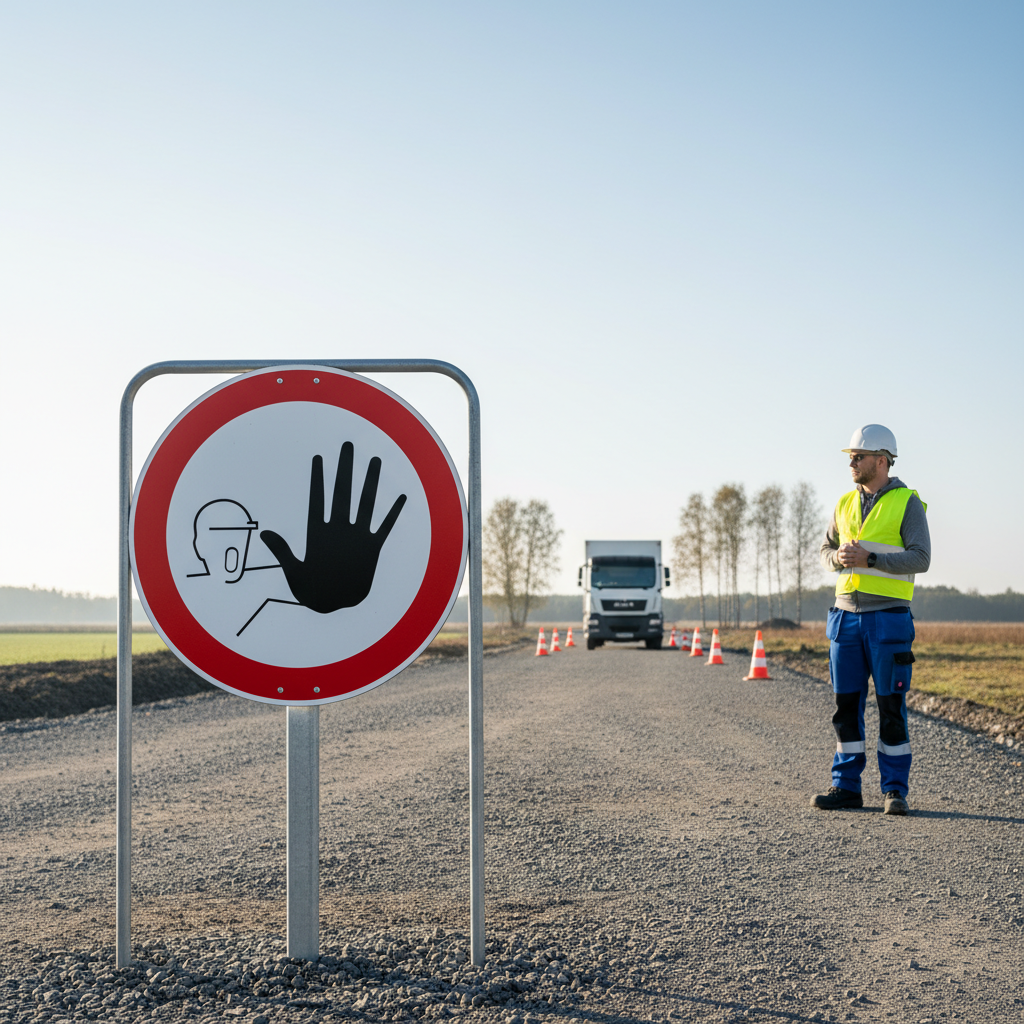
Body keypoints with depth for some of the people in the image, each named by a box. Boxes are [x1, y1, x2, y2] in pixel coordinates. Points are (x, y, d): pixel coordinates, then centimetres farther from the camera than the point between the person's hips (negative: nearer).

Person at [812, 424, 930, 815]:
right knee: (846, 705, 5)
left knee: (891, 706, -3)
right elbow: (825, 551, 15)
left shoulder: (907, 503, -5)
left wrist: (869, 559, -21)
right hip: (846, 617, 5)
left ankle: (895, 791, 4)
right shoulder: (846, 504, 12)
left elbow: (920, 559, -12)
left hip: (888, 618, -5)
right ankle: (846, 787, 11)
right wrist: (838, 558, -8)